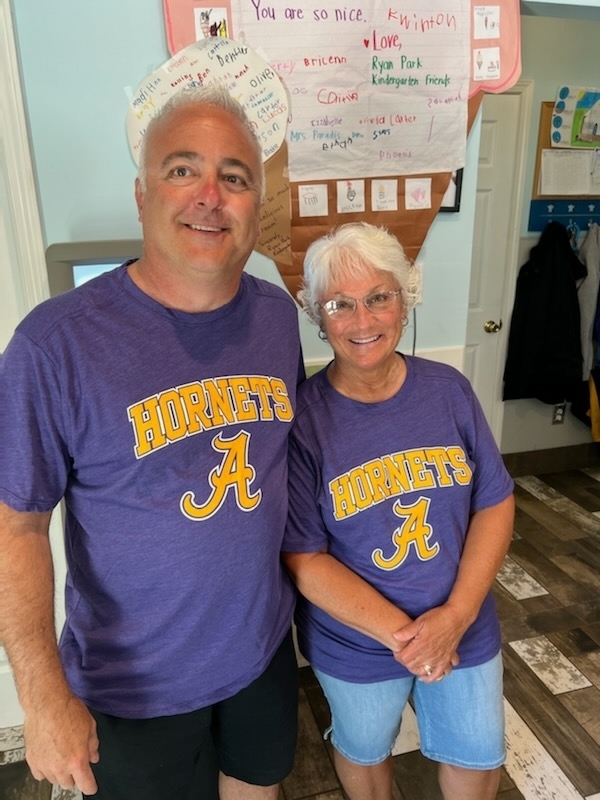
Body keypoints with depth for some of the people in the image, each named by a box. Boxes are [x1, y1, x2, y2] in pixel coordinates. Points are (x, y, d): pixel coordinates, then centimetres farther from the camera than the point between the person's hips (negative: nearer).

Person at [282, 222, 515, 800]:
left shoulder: (447, 389, -11)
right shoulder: (301, 418, -22)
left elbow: (494, 503, -6)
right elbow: (304, 559, -19)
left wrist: (457, 613, -17)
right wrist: (400, 633, -22)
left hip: (463, 627, 3)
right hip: (356, 644, -2)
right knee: (364, 752, 26)